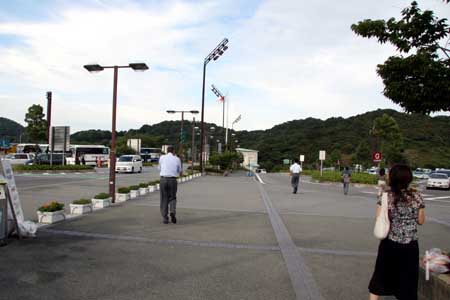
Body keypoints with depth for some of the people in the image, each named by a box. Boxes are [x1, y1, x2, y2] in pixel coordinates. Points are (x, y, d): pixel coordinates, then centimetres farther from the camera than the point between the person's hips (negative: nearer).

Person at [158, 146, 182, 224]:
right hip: (173, 181, 0)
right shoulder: (177, 159, 6)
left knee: (164, 199, 11)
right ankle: (173, 212, -11)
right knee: (172, 198, 16)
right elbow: (180, 172, 17)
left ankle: (165, 218, 8)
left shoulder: (162, 157, 4)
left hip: (163, 180, 0)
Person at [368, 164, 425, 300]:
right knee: (408, 280, 14)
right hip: (410, 246, 1)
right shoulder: (416, 196, -5)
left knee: (381, 276, 16)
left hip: (390, 245, -1)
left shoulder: (386, 196, -11)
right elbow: (421, 221, 3)